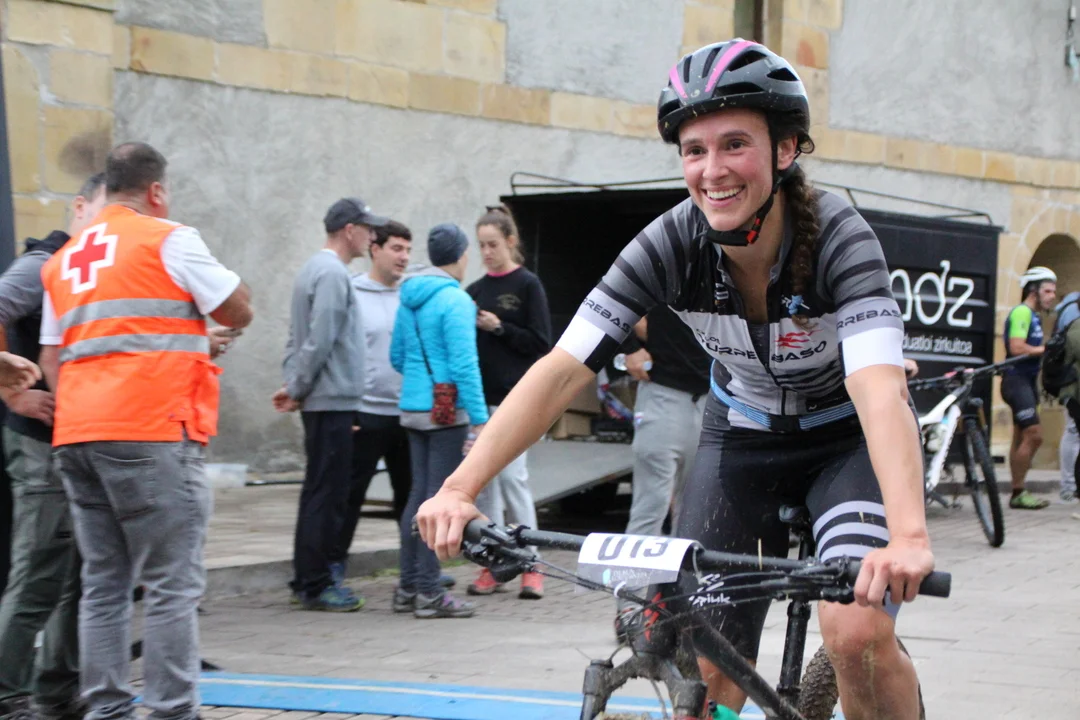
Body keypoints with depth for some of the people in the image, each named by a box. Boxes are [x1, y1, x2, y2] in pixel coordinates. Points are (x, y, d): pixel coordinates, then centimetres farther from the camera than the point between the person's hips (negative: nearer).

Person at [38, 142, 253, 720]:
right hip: (152, 433, -7)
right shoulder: (168, 239, -1)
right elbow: (238, 313, 2)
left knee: (103, 584, 11)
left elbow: (51, 357, 18)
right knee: (171, 585, -4)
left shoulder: (63, 260, 20)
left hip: (75, 435, 7)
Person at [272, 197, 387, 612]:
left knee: (321, 492, 14)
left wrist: (294, 386, 12)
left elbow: (300, 337, 20)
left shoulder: (316, 270, 18)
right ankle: (314, 585, -3)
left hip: (321, 401, 10)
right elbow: (319, 340, -20)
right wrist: (298, 389, -11)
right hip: (332, 400, -10)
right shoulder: (332, 274, -14)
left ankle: (309, 579, 19)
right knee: (327, 494, -6)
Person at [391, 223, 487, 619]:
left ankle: (408, 587, 16)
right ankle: (429, 593, -2)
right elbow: (464, 364, -19)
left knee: (419, 494, 13)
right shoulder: (455, 300, -13)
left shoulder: (409, 298, 11)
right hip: (448, 411, -8)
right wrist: (480, 419, -18)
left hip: (414, 408, 8)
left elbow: (397, 357, 17)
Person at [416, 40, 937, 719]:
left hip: (848, 438, -3)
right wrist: (458, 489, -38)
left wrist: (908, 535, -61)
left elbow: (881, 391, -44)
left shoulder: (837, 236, -30)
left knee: (858, 632, -25)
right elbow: (561, 369, -26)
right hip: (742, 436, 3)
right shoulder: (673, 243, -21)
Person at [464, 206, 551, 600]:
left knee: (512, 476, -8)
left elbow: (541, 343, -5)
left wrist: (499, 328, -13)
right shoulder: (475, 290, 13)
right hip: (478, 395, 5)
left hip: (513, 395, -5)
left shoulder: (527, 286, -1)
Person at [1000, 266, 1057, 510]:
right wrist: (1047, 349, -15)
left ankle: (1018, 492, 14)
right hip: (1017, 380, -10)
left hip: (1027, 381, 10)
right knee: (1034, 435, -14)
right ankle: (1018, 493, -10)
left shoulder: (1033, 315, 19)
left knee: (1022, 438, 11)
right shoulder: (1022, 312, -13)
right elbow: (1017, 348, -23)